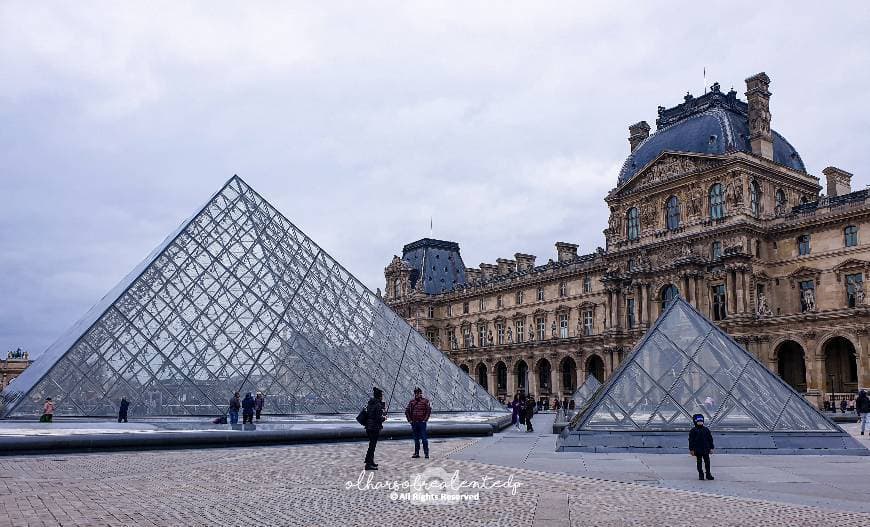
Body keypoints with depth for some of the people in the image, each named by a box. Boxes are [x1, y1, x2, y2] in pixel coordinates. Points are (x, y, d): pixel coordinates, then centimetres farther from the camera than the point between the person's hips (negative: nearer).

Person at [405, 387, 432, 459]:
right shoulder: (411, 402, 8)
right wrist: (409, 420, 5)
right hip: (414, 423, 4)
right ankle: (416, 453, 17)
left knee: (424, 438, -4)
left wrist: (425, 419, -11)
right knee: (416, 439, 11)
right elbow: (407, 411, 12)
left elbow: (429, 410, -7)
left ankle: (426, 453, 0)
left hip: (422, 422, -4)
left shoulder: (425, 401, -3)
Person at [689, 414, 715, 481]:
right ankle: (701, 474, 14)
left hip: (706, 450, 2)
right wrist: (691, 449, -6)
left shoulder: (706, 430, 5)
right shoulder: (693, 431, -4)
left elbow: (710, 439, 10)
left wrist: (711, 448, 7)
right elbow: (691, 440, -3)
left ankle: (708, 474, 14)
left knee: (707, 462, 4)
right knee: (699, 462, 5)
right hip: (697, 450, -2)